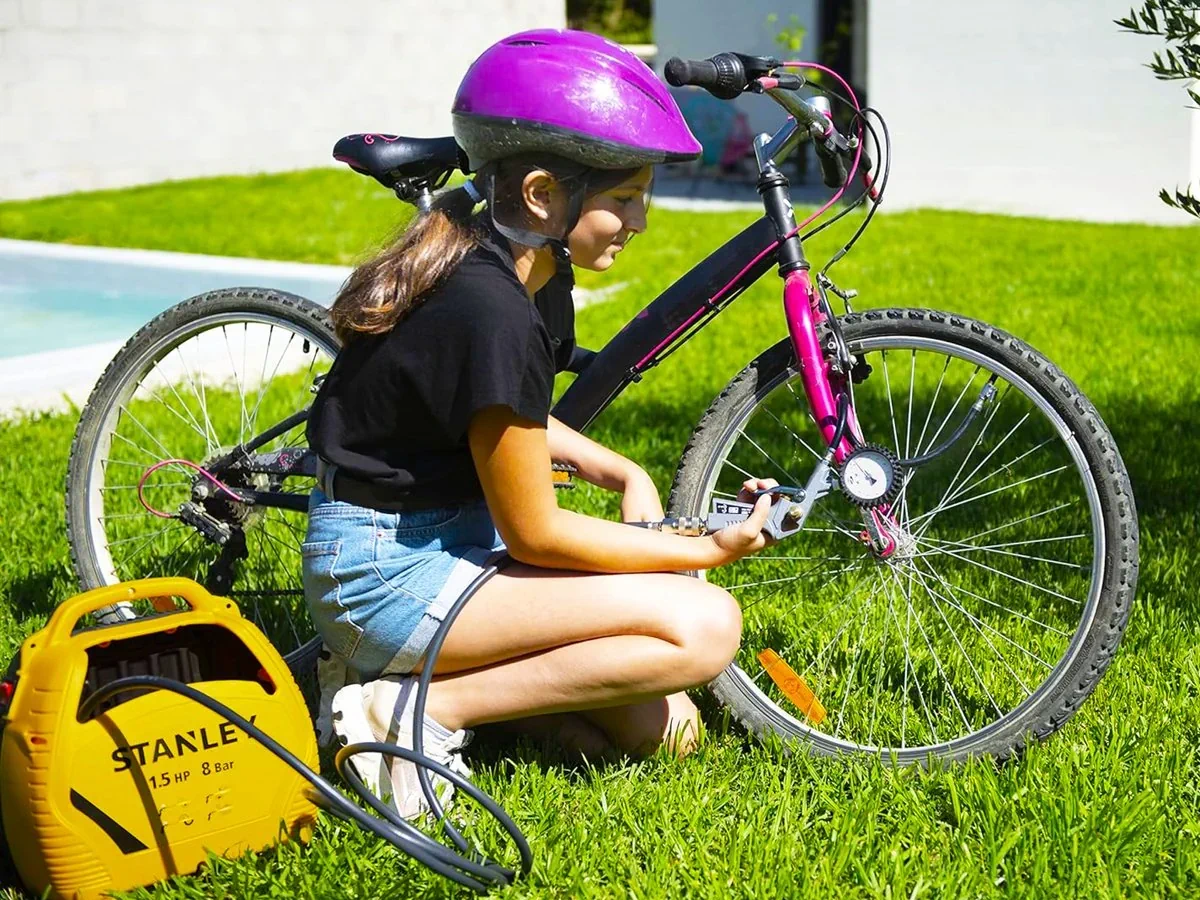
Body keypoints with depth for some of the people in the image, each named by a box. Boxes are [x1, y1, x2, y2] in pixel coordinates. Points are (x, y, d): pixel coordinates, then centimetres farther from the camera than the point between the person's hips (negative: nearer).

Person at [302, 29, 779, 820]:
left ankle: (446, 674, 8)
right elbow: (536, 534, -18)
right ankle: (418, 710, -13)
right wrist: (710, 550, -10)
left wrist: (623, 472, 4)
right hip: (387, 574, -9)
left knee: (663, 729, 3)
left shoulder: (537, 273, 3)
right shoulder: (492, 314, -26)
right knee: (706, 625, -19)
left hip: (449, 538, 9)